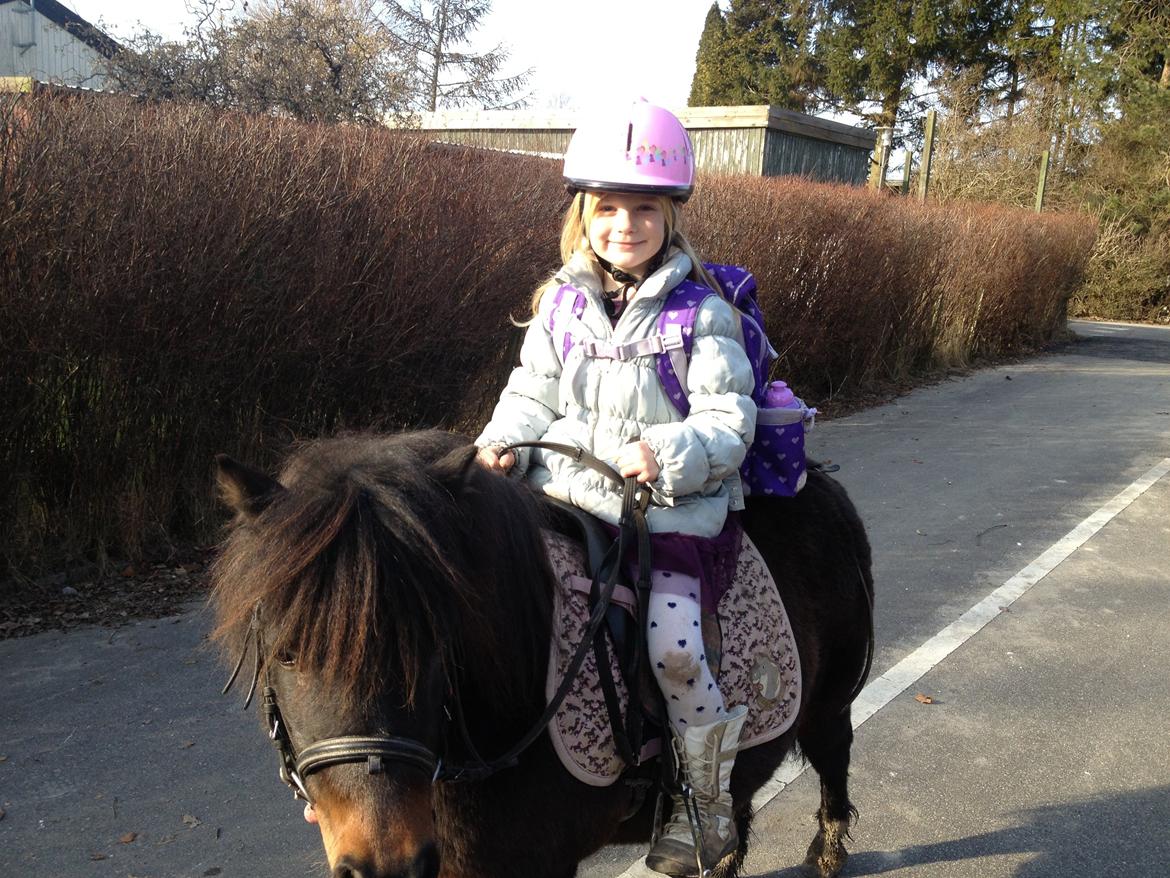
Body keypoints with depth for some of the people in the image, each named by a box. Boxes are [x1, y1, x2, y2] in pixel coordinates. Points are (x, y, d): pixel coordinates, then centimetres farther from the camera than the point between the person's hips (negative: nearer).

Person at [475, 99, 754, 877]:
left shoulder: (703, 313, -5)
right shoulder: (561, 302, 8)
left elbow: (728, 423, -9)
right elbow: (534, 394, 12)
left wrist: (668, 455, -28)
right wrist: (505, 441, -9)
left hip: (675, 515, -4)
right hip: (569, 500, 5)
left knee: (671, 645, -22)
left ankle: (709, 806, 5)